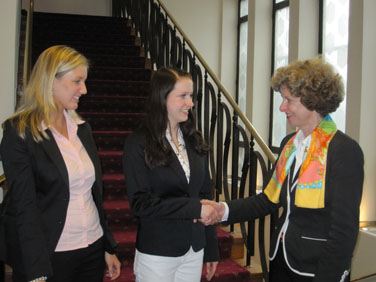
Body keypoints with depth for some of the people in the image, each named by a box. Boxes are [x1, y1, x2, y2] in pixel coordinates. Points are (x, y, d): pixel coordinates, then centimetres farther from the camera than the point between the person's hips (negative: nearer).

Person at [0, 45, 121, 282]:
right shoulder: (19, 132, -10)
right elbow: (24, 205, -16)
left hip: (92, 250, 6)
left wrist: (109, 248, 14)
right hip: (49, 255, -5)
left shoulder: (82, 128, 9)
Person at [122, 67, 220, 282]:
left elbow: (206, 195, 9)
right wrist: (194, 208, -20)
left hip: (194, 250, 5)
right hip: (157, 254, -4)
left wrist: (212, 251, 10)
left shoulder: (195, 142, 5)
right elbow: (140, 203, -16)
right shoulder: (138, 144, -10)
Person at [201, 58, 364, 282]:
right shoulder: (289, 144, 8)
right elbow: (269, 200, 8)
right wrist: (225, 210, -4)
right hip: (282, 258, 7)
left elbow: (344, 228, -17)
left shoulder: (345, 151, -15)